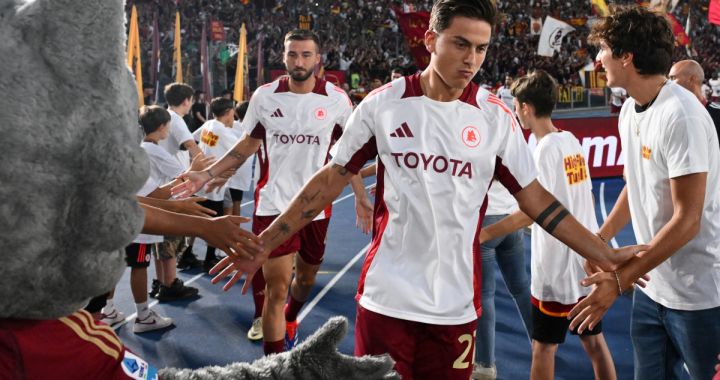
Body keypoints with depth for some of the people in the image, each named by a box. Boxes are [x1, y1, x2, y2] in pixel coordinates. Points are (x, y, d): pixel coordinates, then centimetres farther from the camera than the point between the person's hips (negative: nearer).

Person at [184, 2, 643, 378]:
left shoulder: (497, 117, -2)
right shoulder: (383, 103, -4)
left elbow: (536, 199, 3)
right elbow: (330, 180, 1)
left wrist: (604, 255, -2)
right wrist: (262, 245, 0)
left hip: (455, 305, 1)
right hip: (385, 298, -1)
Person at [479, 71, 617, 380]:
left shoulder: (545, 149, -17)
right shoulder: (572, 141, 7)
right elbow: (587, 199, 12)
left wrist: (486, 233, -21)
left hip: (557, 269, -8)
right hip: (586, 263, 8)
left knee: (543, 347, 5)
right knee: (594, 341, 16)